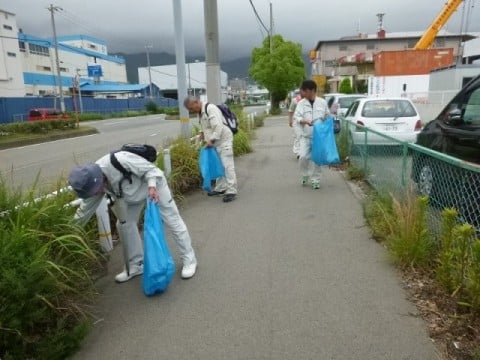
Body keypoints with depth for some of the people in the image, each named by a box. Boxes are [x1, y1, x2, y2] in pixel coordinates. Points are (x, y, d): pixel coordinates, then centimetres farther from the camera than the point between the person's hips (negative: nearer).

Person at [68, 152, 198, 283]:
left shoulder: (119, 160, -41)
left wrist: (152, 186, -45)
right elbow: (86, 207, -4)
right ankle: (135, 265, 19)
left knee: (172, 220, -3)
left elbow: (150, 168, -30)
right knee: (124, 225, 4)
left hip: (153, 183, -6)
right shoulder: (92, 180, -18)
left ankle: (189, 260, 11)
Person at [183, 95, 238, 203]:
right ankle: (220, 188, 27)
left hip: (223, 140, -10)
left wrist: (211, 140, -28)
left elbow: (218, 127, -29)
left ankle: (231, 191, -7)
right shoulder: (200, 112, 9)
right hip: (215, 142, 10)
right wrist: (202, 132, 8)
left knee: (227, 165, -9)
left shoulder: (211, 109, -21)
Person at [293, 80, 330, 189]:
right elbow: (296, 117, -10)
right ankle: (305, 175, 18)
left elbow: (327, 118, 11)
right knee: (303, 156, -10)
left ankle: (315, 180, 16)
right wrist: (305, 121, -27)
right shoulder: (301, 103, 0)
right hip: (305, 136, 0)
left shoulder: (322, 102, 3)